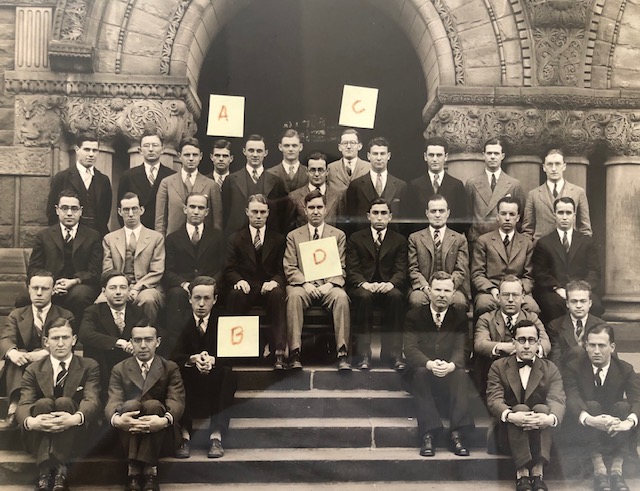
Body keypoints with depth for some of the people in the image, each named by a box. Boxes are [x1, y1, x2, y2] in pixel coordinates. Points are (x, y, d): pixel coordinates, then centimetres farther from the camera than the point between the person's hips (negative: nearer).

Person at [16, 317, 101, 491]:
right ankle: (45, 469, -41)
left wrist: (76, 418, -38)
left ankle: (60, 468, -41)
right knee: (44, 403, -29)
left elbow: (92, 401, -14)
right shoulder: (33, 370, 6)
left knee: (64, 402, -30)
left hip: (73, 433, -1)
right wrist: (30, 421, -34)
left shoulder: (89, 366, 2)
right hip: (39, 435, 1)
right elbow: (23, 405, -8)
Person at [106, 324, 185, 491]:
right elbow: (113, 402, -9)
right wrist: (116, 419, -35)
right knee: (131, 405, -31)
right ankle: (133, 471, -31)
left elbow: (177, 401, -12)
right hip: (128, 431, 1)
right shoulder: (119, 369, 6)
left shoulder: (171, 368, 4)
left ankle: (149, 470, -32)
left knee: (153, 404, -31)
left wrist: (165, 420, -36)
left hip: (159, 431, -1)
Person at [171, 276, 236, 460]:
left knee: (227, 373, -31)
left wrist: (212, 360, -33)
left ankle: (216, 436, -32)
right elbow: (174, 356, -11)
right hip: (188, 380, 0)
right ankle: (184, 434, -31)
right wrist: (193, 359, -32)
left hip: (215, 382, 0)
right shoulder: (180, 321, 0)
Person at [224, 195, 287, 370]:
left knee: (277, 294, -35)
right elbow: (229, 269, 5)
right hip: (246, 288, 0)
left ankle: (279, 353, -40)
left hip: (269, 287, 0)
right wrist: (239, 280, -18)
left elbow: (282, 270, 6)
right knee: (236, 294, -35)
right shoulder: (236, 238, 12)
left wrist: (275, 281, -17)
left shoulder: (278, 239, 13)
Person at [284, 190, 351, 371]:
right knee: (294, 295, -34)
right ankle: (294, 353, -35)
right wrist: (305, 283, -14)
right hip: (303, 284, 0)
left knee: (341, 297, -33)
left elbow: (340, 269, 6)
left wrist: (330, 284, -14)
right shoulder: (293, 236, 14)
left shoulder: (338, 235, 14)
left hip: (328, 285, 0)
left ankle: (343, 353, -33)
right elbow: (289, 268, 4)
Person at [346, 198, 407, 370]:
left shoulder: (400, 241, 14)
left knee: (396, 296, -33)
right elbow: (352, 270, 2)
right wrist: (364, 284, -20)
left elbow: (401, 270, 2)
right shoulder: (355, 239, 13)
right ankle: (363, 353, -33)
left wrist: (391, 283, -21)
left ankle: (392, 351, -29)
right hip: (362, 287, -1)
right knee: (364, 296, -35)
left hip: (388, 287, 1)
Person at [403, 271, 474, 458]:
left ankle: (457, 434, -36)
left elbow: (461, 350, -6)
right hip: (421, 374, -1)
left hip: (450, 374, 1)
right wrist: (429, 364, -32)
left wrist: (451, 365, -31)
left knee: (461, 373, -32)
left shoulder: (460, 317, 6)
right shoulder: (414, 316, 3)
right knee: (420, 372, -35)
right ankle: (428, 435, -40)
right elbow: (410, 348, -10)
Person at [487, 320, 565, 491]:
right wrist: (510, 415, -33)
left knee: (542, 408, -30)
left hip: (540, 428, 1)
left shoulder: (550, 369, 8)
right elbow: (494, 400, -9)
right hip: (510, 428, -1)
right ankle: (522, 473, -35)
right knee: (520, 408, -31)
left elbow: (557, 400, -9)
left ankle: (538, 472, -34)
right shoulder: (498, 367, 6)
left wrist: (551, 418, -34)